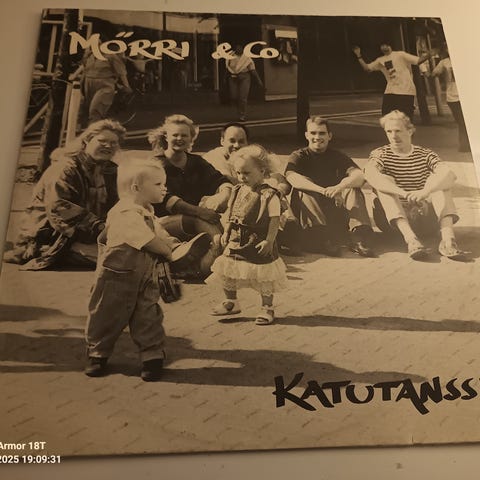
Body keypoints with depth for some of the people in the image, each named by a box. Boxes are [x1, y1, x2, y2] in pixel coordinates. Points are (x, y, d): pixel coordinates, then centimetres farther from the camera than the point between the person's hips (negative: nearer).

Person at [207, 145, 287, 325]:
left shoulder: (269, 195, -15)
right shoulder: (238, 191, 6)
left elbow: (275, 220, -15)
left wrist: (269, 241, -19)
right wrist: (226, 232, 11)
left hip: (258, 244, -6)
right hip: (236, 241, 6)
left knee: (263, 277, 4)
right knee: (226, 272, 11)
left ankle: (267, 308, 23)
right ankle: (231, 302, 31)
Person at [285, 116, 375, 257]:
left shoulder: (337, 156, 10)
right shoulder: (299, 156, 4)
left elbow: (360, 176, -9)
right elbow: (291, 176, -21)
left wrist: (339, 187, -33)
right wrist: (323, 191, -35)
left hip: (336, 208, 2)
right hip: (310, 210, -2)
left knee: (352, 188, -20)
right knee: (301, 191, -28)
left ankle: (358, 237, -36)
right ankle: (320, 238, -44)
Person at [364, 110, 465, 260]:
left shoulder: (425, 154, 8)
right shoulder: (380, 154, 3)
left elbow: (450, 174, -15)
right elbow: (370, 174, -25)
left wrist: (426, 191, -36)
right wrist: (403, 193, -40)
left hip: (423, 218, 2)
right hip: (392, 219, -1)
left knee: (439, 180, -16)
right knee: (384, 181, -24)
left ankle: (447, 238, -35)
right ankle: (410, 239, -43)